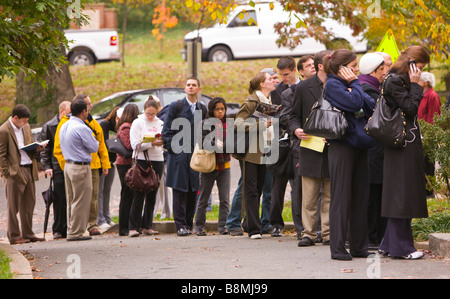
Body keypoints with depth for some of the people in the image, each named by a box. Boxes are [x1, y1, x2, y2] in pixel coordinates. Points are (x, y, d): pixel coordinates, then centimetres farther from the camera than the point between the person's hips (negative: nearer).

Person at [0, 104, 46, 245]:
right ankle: (14, 236, 5)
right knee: (13, 206, 0)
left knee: (29, 204, 10)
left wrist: (37, 149, 1)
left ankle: (27, 233, 19)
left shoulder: (26, 127, 12)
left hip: (29, 170, 7)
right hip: (15, 172, -7)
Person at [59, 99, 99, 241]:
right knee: (81, 201, -4)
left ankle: (71, 230, 17)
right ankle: (76, 233, -3)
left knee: (71, 200, 13)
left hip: (68, 165, 9)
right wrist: (94, 139, 9)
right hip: (81, 167, -9)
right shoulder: (82, 128, -17)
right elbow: (94, 147, -9)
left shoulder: (64, 127, 10)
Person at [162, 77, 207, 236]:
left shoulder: (202, 109, 12)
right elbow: (167, 131, 0)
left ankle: (189, 224, 10)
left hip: (195, 156, 3)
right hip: (179, 155, -3)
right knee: (179, 191, -6)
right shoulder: (176, 107, 2)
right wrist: (172, 149, -7)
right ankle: (181, 226, -5)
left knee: (193, 191, 3)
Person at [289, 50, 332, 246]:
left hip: (332, 148, 0)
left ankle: (328, 233, 9)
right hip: (310, 148, 0)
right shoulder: (303, 88, 5)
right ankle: (308, 233, 7)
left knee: (330, 195, 3)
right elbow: (295, 116, 9)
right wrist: (296, 130, -12)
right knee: (309, 196, 1)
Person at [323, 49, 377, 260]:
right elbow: (354, 103, -21)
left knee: (360, 197, 8)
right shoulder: (333, 85, -7)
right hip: (342, 146, -8)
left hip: (359, 146, 8)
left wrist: (354, 86, -4)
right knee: (341, 197, -5)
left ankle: (359, 246, 14)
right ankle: (337, 248, -2)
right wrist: (354, 84, -6)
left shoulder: (350, 85, 17)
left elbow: (371, 106, 5)